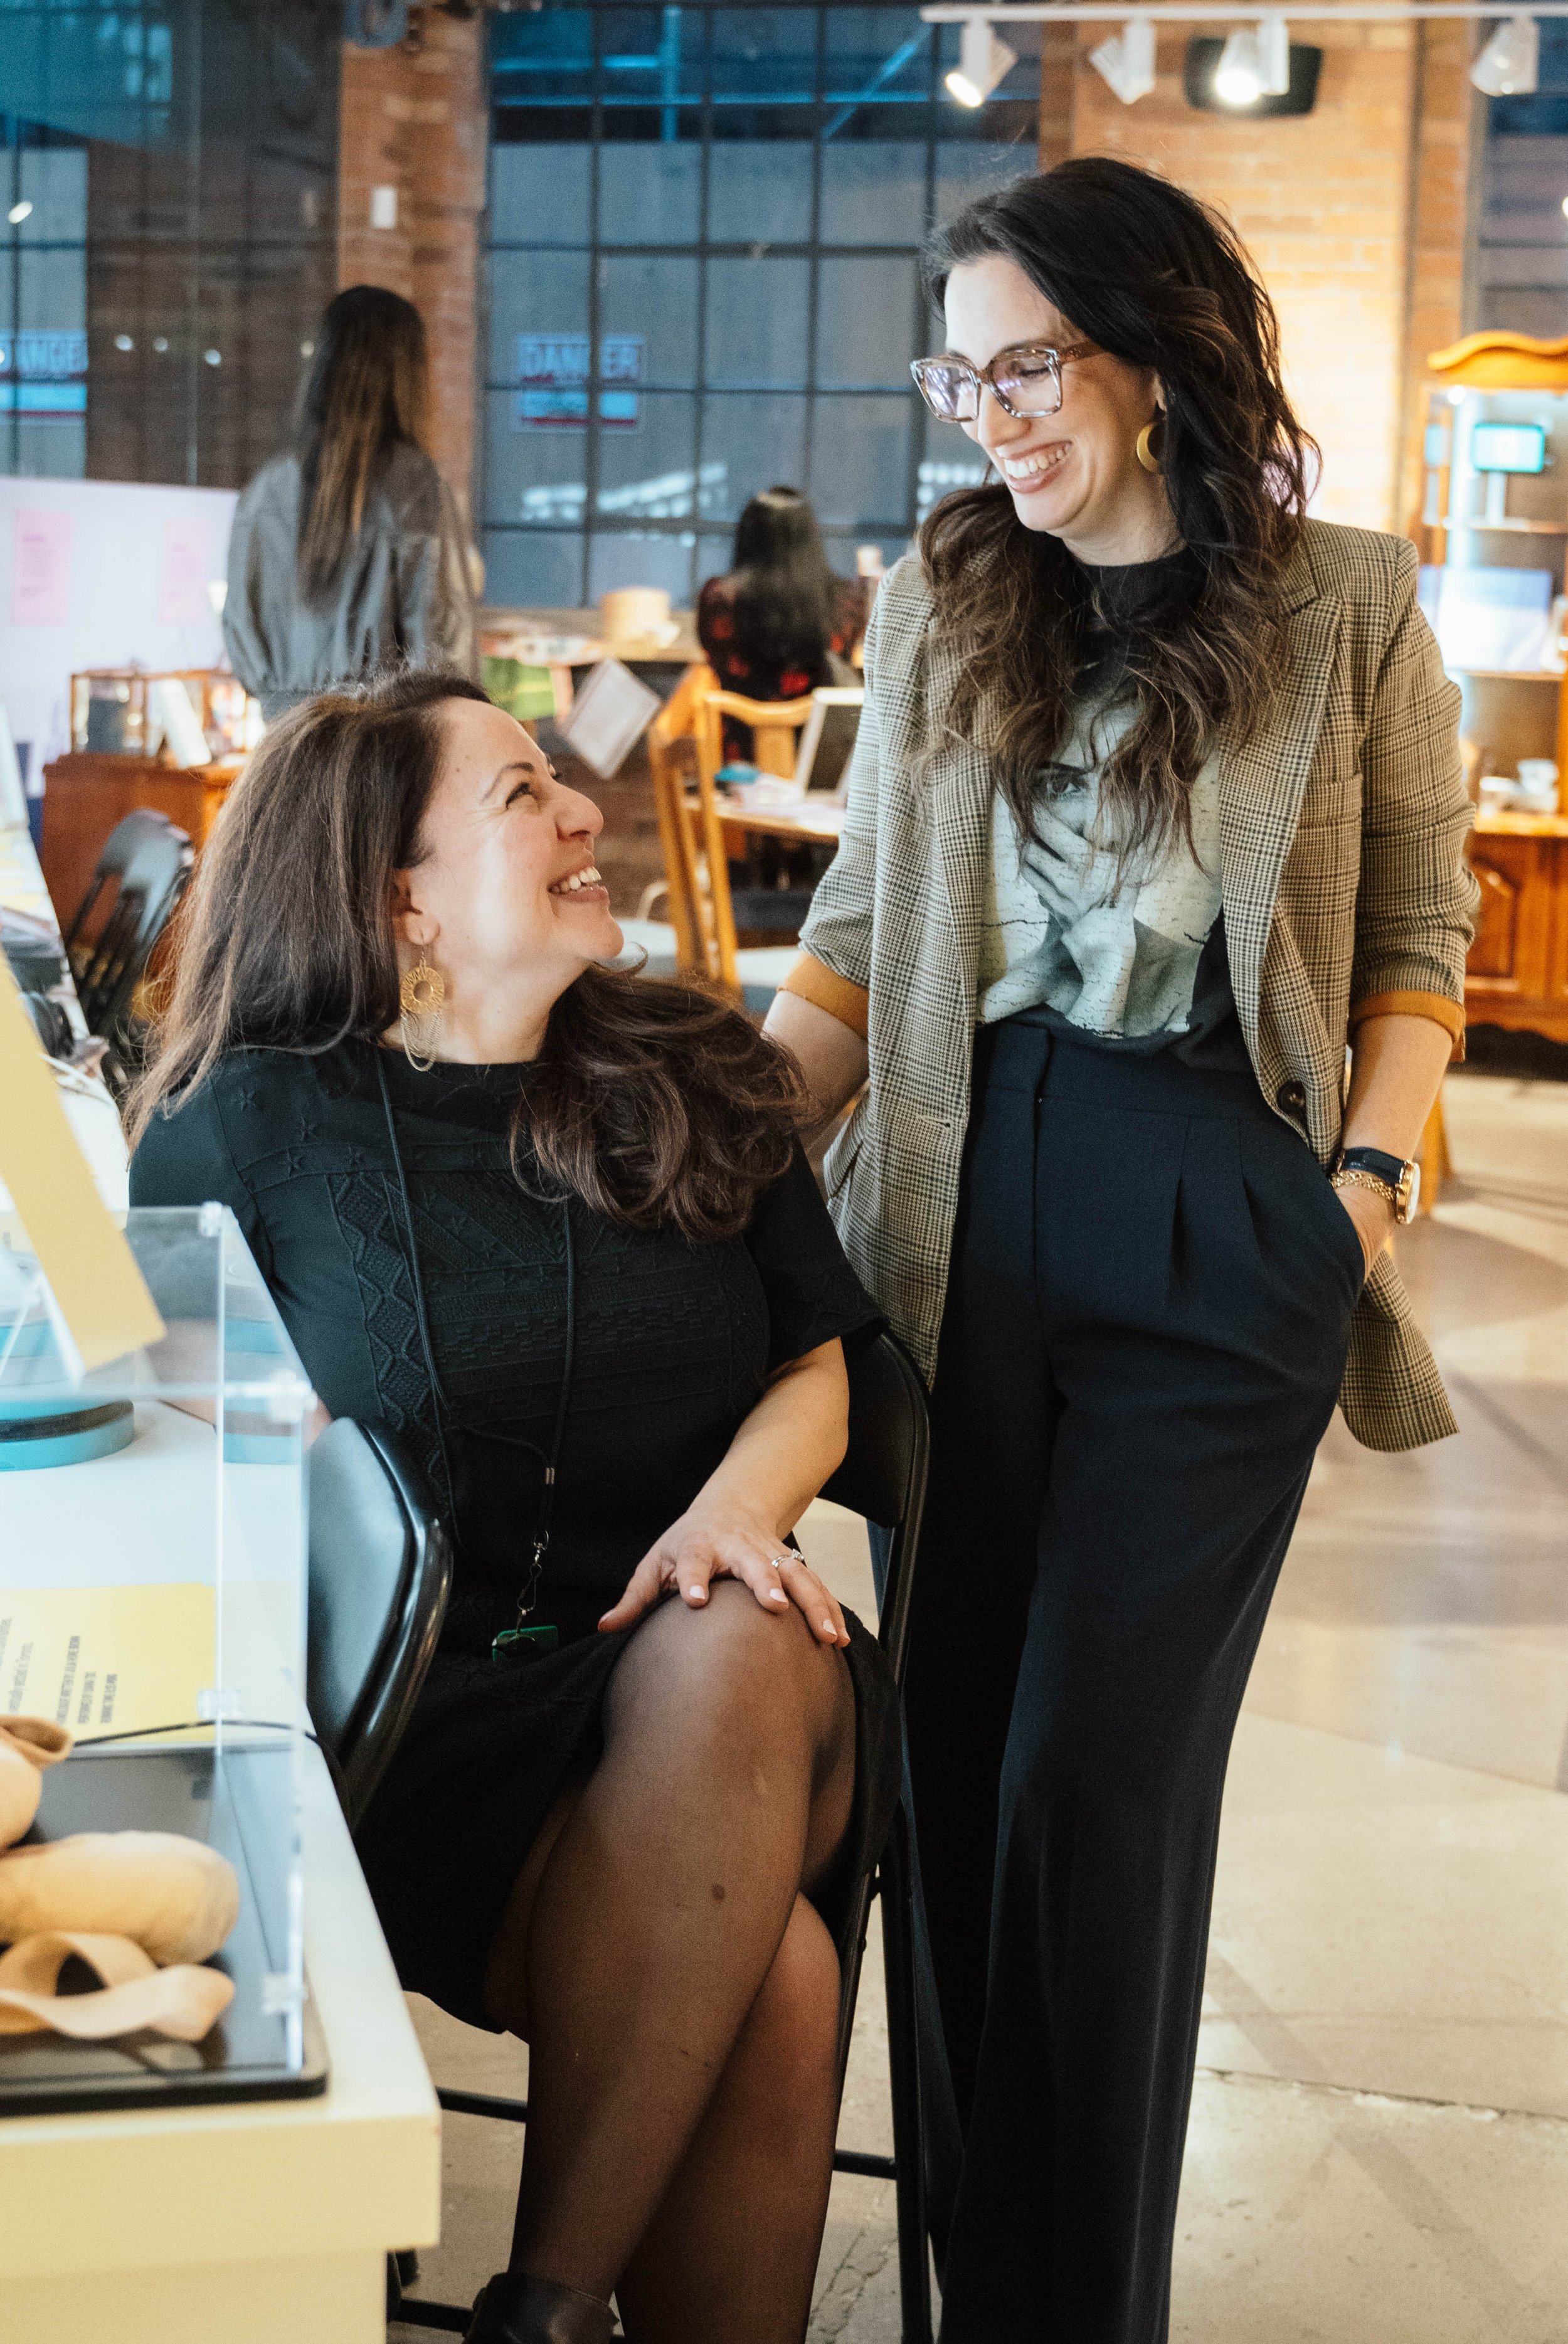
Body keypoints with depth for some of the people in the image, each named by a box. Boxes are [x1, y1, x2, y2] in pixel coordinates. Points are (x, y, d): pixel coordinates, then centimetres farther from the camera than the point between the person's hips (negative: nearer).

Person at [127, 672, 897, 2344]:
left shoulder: (703, 1086, 14)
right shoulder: (249, 1123, 4)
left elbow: (814, 1367, 17)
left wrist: (737, 1504, -5)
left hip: (712, 1681, 3)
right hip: (417, 1725, -3)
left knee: (738, 1652, -36)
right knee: (770, 1977, -31)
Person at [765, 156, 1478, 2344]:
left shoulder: (1346, 606, 2)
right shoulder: (939, 603, 10)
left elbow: (1416, 938, 7)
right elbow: (859, 928, 13)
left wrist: (1374, 1178, -7)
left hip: (1222, 1246, -3)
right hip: (966, 1217, 3)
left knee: (1096, 1778, -4)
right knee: (963, 1753, 6)